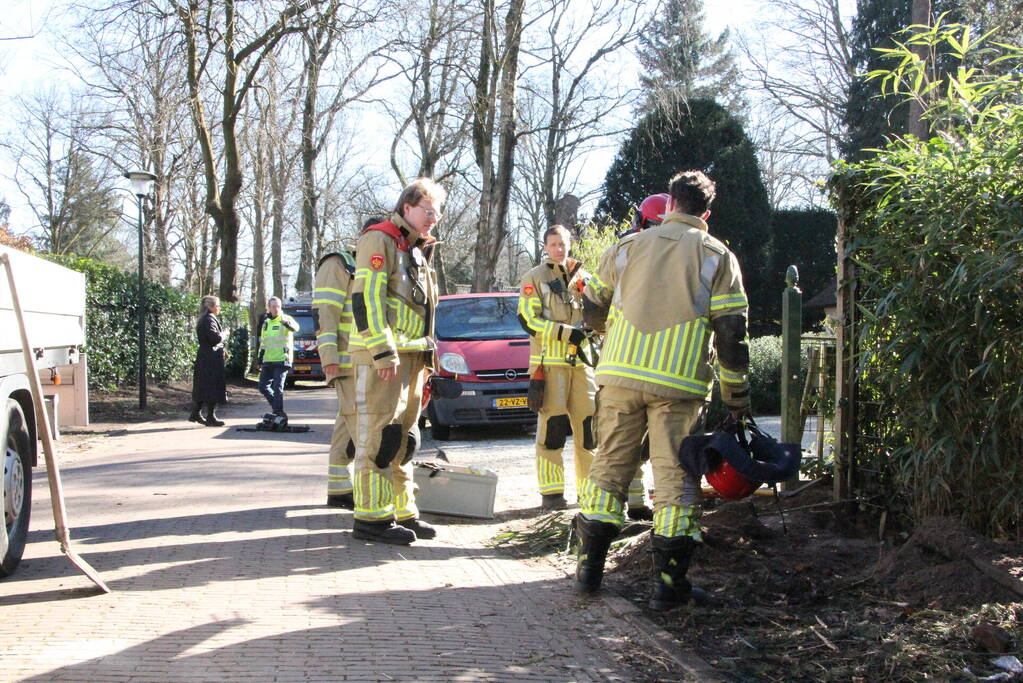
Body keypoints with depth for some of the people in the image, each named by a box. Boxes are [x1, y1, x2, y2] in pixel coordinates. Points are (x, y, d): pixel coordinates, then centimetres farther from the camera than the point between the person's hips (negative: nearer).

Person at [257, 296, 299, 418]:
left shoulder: (286, 319, -4)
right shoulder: (266, 323, 17)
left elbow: (295, 328, -29)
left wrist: (286, 323, -50)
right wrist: (260, 361, 21)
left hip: (282, 360, -7)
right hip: (267, 361, 7)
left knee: (277, 388, -11)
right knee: (263, 387, 8)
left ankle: (278, 412, -6)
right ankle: (277, 408, 23)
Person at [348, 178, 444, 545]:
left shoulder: (417, 251, 23)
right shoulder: (379, 240, -6)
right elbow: (367, 298, -17)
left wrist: (426, 360, 20)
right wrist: (383, 352, -23)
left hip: (411, 357, 9)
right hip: (381, 356, -9)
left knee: (402, 437, 12)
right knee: (379, 435, -10)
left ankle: (401, 511, 17)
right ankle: (371, 517, -8)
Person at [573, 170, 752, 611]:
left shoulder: (628, 247, 10)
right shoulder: (717, 257, 3)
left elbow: (592, 310, 18)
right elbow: (731, 332, -1)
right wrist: (737, 394, 6)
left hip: (620, 375, 2)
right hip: (679, 384, -2)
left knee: (609, 466, 12)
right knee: (675, 477, 3)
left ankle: (590, 565, 14)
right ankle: (669, 582, 2)